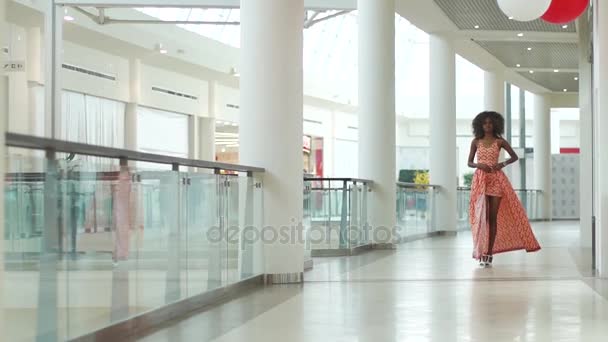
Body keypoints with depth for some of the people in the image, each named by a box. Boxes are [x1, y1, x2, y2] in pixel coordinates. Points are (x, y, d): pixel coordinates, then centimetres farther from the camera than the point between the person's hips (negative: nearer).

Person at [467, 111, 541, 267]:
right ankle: (481, 253, 1)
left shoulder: (500, 142, 4)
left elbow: (515, 156, 11)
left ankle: (490, 253, 1)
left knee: (493, 216, -3)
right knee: (481, 216, -4)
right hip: (480, 180, 0)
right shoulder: (476, 142, 7)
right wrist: (479, 165, -12)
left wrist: (502, 164, -6)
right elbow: (469, 162, 9)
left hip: (496, 180, 0)